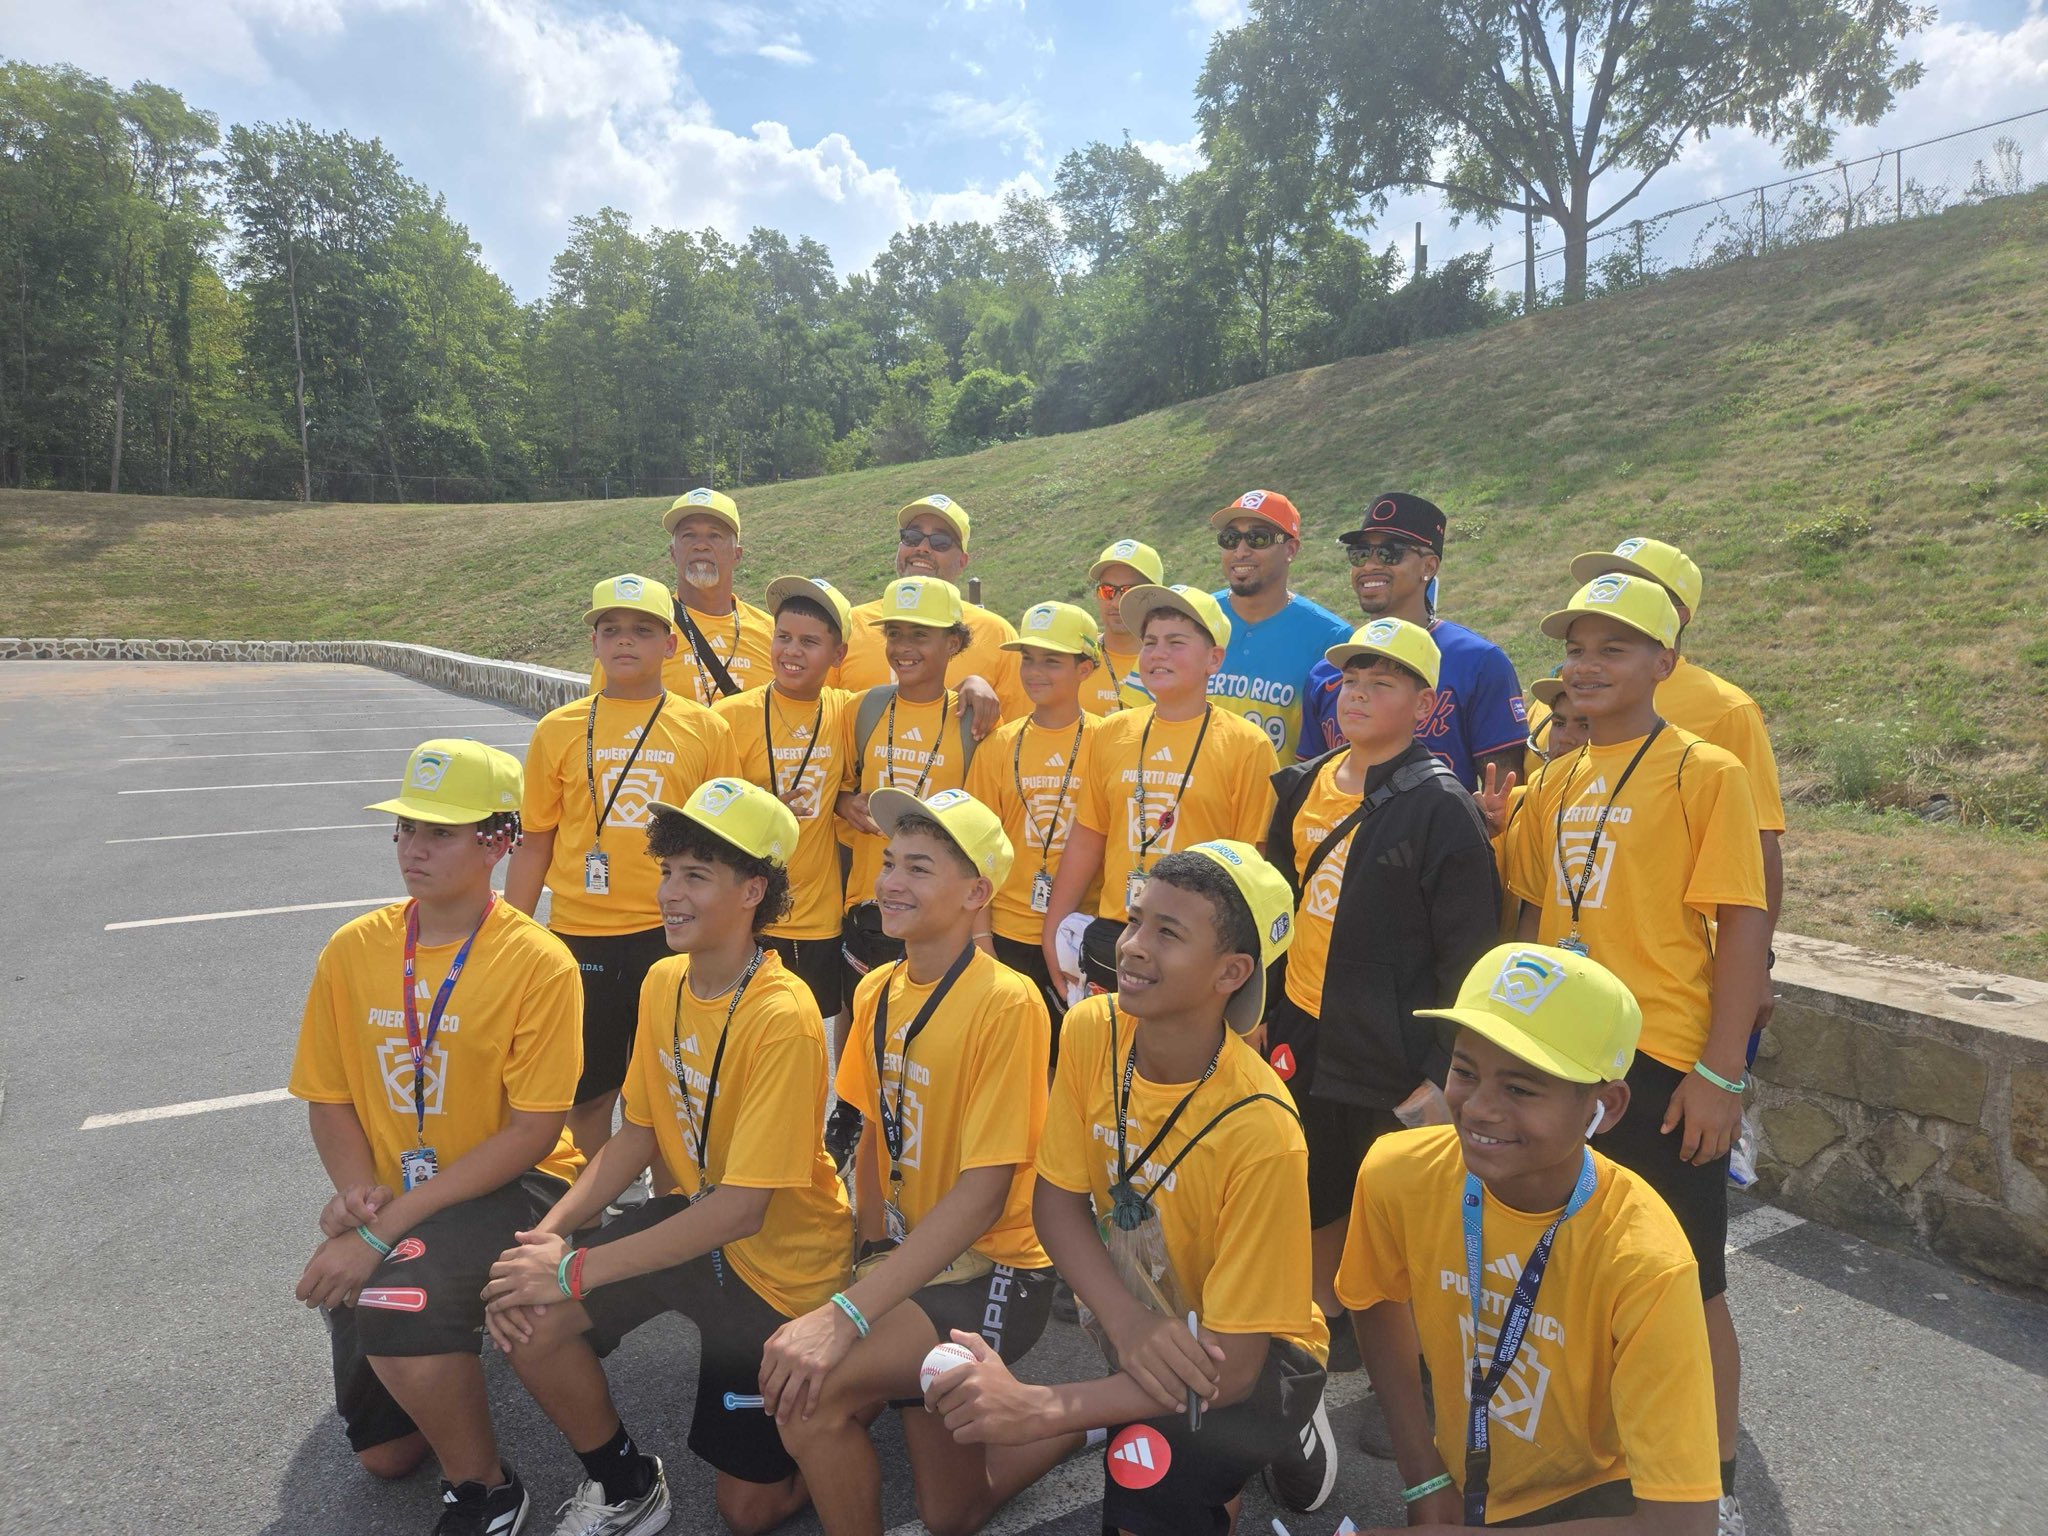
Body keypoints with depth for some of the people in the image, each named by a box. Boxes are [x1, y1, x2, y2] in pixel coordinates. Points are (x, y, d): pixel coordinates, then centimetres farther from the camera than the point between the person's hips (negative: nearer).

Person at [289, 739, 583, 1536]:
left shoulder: (538, 962, -18)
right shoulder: (354, 949, -3)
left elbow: (533, 1131, -19)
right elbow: (329, 1098, 5)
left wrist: (390, 1227, -22)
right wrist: (357, 1193, -13)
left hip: (511, 1188, -5)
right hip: (388, 1207, 5)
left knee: (396, 1308, -33)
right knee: (385, 1453, 9)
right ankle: (453, 1325, 41)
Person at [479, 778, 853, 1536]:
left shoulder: (782, 1018, -30)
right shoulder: (663, 981, -6)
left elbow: (741, 1210, -30)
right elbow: (639, 1133, 3)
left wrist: (576, 1271, -27)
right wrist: (551, 1231, -12)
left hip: (779, 1265, -6)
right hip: (694, 1217, 6)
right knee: (519, 1309, -12)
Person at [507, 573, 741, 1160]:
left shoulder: (706, 729, 0)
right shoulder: (559, 730, 2)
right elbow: (535, 843, 7)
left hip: (672, 933, -1)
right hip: (579, 936, 1)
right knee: (586, 1090, 12)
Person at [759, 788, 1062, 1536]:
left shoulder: (1007, 1004, -22)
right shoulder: (876, 992, 0)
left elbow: (983, 1192, -26)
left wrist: (849, 1313, -30)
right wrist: (874, 1256, 0)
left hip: (993, 1273, -7)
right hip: (911, 1262, 7)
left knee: (809, 1386, -25)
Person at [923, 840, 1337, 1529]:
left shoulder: (1259, 1131, -30)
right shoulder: (1093, 1030, -16)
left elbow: (1230, 1366, -26)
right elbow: (1056, 1198, -6)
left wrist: (1040, 1409, -35)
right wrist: (1127, 1319, -24)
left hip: (1254, 1354, -8)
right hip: (1136, 1332, 8)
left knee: (1148, 1480, -31)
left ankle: (1281, 1439, 1)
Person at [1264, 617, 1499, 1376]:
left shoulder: (1440, 806, -13)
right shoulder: (1303, 786, 6)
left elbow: (1467, 950, -13)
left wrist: (1446, 1073, -14)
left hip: (1393, 1056, -6)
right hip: (1304, 1040, 6)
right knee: (1313, 1199, 20)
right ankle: (1329, 1327, 43)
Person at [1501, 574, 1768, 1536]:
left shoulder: (1704, 772, -9)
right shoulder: (1553, 783, 8)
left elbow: (1743, 926, -12)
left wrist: (1720, 1073, -15)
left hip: (1663, 1063, -5)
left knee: (1686, 1283, 8)